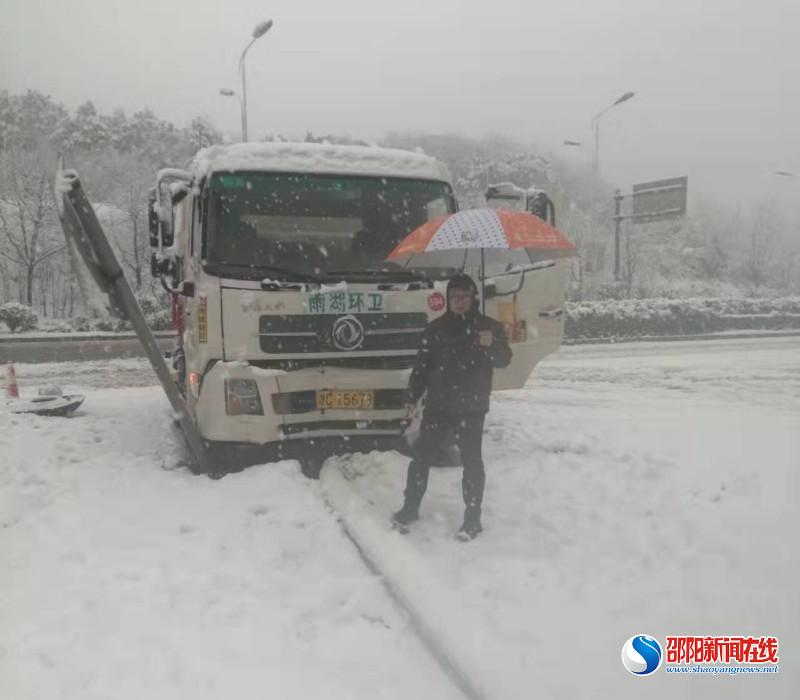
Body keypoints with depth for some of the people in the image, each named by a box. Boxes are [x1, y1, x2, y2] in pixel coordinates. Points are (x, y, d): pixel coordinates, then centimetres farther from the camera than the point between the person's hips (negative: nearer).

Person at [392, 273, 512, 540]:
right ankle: (410, 508, 21)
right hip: (438, 405, 3)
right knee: (422, 455, 6)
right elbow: (422, 364, 10)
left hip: (471, 407, -2)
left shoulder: (489, 326, -1)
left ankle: (472, 518, 10)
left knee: (472, 461, 1)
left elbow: (504, 360, -12)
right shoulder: (436, 327, 6)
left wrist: (492, 345, -33)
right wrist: (412, 397, 5)